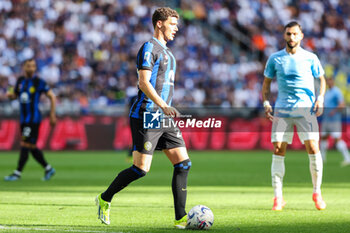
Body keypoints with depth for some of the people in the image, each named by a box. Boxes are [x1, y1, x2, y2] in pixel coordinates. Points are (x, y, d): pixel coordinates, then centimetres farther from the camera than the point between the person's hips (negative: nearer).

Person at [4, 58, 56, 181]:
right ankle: (48, 169, 23)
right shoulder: (20, 81, 10)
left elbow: (52, 97, -4)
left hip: (33, 118, -7)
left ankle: (17, 173, -9)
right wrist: (10, 94, -3)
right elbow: (15, 95, 21)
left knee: (25, 145, -11)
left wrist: (52, 115, -5)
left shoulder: (39, 82, -7)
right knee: (32, 148, 10)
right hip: (23, 119, 7)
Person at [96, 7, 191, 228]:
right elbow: (144, 82, -18)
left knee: (183, 164, -2)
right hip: (146, 117, -9)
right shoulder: (149, 48, -8)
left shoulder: (167, 53, 21)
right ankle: (105, 199, 12)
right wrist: (164, 107, -26)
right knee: (141, 168, -9)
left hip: (163, 119, 9)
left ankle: (181, 218, -2)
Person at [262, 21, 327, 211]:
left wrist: (320, 98, -4)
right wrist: (266, 103, 2)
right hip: (282, 110, 1)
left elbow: (321, 80, 13)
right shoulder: (275, 59, 8)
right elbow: (266, 82, 16)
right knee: (278, 151, -6)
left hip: (306, 108, -1)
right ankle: (278, 197, 0)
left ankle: (317, 193, 4)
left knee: (313, 148, -12)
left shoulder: (310, 58, 5)